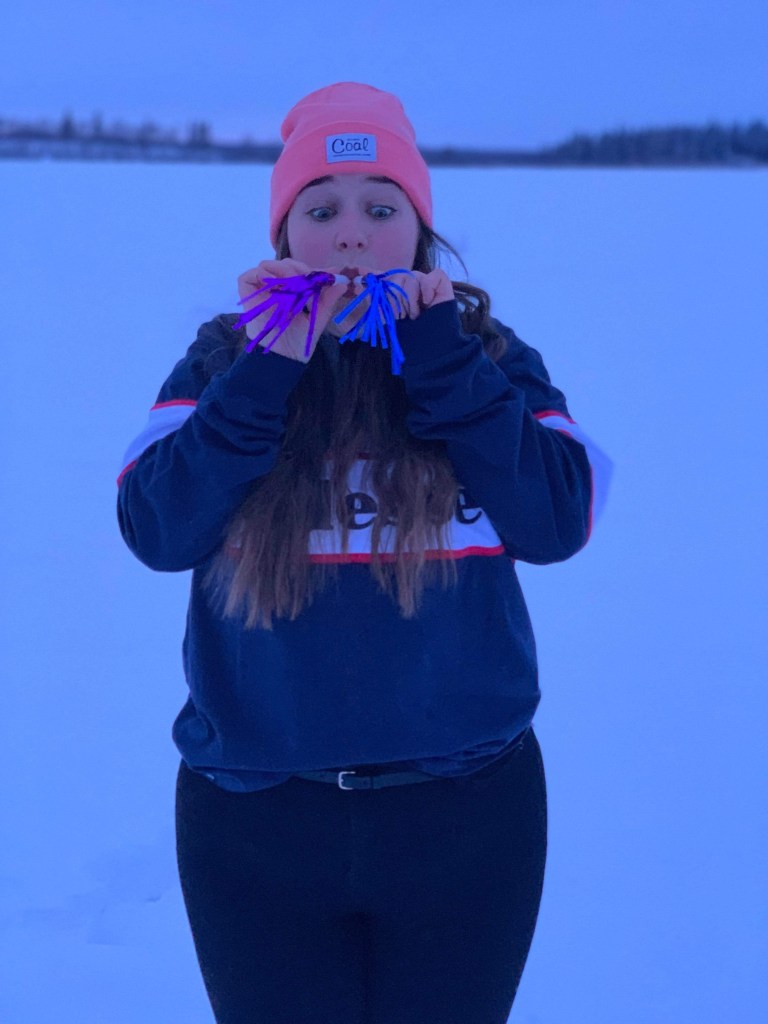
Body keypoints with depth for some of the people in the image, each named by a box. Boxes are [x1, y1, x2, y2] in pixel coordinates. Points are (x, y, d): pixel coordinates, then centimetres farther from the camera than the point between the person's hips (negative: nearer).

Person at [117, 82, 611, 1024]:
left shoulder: (490, 358, 1)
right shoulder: (223, 362, 1)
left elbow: (557, 521, -14)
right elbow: (156, 530, -13)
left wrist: (438, 359, -16)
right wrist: (267, 371, -18)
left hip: (464, 814, 0)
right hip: (254, 821, 0)